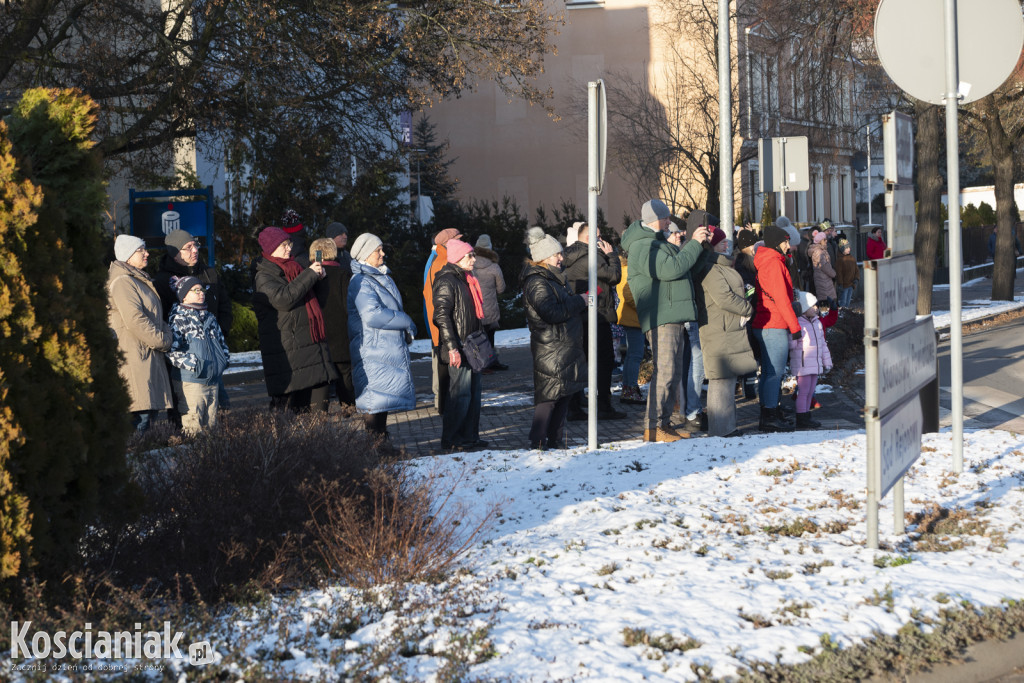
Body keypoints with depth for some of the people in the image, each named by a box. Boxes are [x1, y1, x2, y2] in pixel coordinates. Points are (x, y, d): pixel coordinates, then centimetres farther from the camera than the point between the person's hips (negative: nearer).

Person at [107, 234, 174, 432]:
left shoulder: (141, 280, 22)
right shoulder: (122, 282, -11)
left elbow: (156, 317, 24)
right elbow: (135, 321, -19)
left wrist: (168, 333, 5)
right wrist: (163, 341, -12)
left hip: (148, 356, 10)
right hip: (134, 358, -10)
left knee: (150, 411, 8)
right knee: (139, 414, -13)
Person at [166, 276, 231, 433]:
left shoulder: (209, 317, 16)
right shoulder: (177, 318, -6)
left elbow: (221, 342, 27)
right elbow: (171, 351, -13)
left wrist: (224, 360, 14)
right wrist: (191, 364, -17)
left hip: (213, 380, 7)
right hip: (190, 381, -7)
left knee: (210, 424, 10)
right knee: (193, 427, -6)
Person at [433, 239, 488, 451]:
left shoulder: (466, 280, 18)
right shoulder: (447, 281, -13)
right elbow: (441, 316, -20)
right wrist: (452, 347, -24)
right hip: (459, 350, -10)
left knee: (473, 393, 12)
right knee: (460, 394, -7)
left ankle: (470, 436, 19)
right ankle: (452, 440, 0)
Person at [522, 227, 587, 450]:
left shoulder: (554, 277, 17)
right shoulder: (536, 282, -16)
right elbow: (553, 313, -24)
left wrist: (582, 299, 12)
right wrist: (580, 301, -15)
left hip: (565, 346, 10)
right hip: (550, 350, -10)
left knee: (563, 393, 12)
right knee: (549, 394, -9)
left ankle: (556, 439, 19)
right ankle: (538, 442, -4)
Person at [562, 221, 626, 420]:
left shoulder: (568, 258, 12)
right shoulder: (591, 257, -16)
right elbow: (614, 276, -18)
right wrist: (611, 254, -5)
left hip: (576, 318, 8)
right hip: (596, 317, -8)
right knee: (604, 361, 0)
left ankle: (574, 407, 9)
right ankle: (604, 407, 1)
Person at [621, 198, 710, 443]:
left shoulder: (657, 243, 23)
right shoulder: (642, 246, -12)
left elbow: (681, 259, 30)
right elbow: (670, 268, -22)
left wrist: (697, 243, 18)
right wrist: (694, 244, -15)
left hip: (673, 317, 11)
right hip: (660, 317, -11)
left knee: (673, 372, 12)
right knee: (664, 371, -13)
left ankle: (664, 423, 17)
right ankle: (653, 427, -12)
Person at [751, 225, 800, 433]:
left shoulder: (762, 262, 17)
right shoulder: (774, 263, -13)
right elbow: (781, 297, -17)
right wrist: (794, 326, -13)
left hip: (762, 324, 10)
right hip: (775, 326, -10)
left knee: (769, 372, 15)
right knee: (774, 372, -8)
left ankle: (769, 413, 21)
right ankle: (770, 417, -8)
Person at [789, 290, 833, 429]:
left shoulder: (817, 323, 14)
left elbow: (822, 343, 21)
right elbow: (791, 344, -17)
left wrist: (826, 361, 22)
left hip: (815, 364, 8)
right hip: (802, 364, -8)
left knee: (810, 392, 12)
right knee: (803, 392, -6)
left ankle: (806, 417, 20)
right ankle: (801, 419, -2)